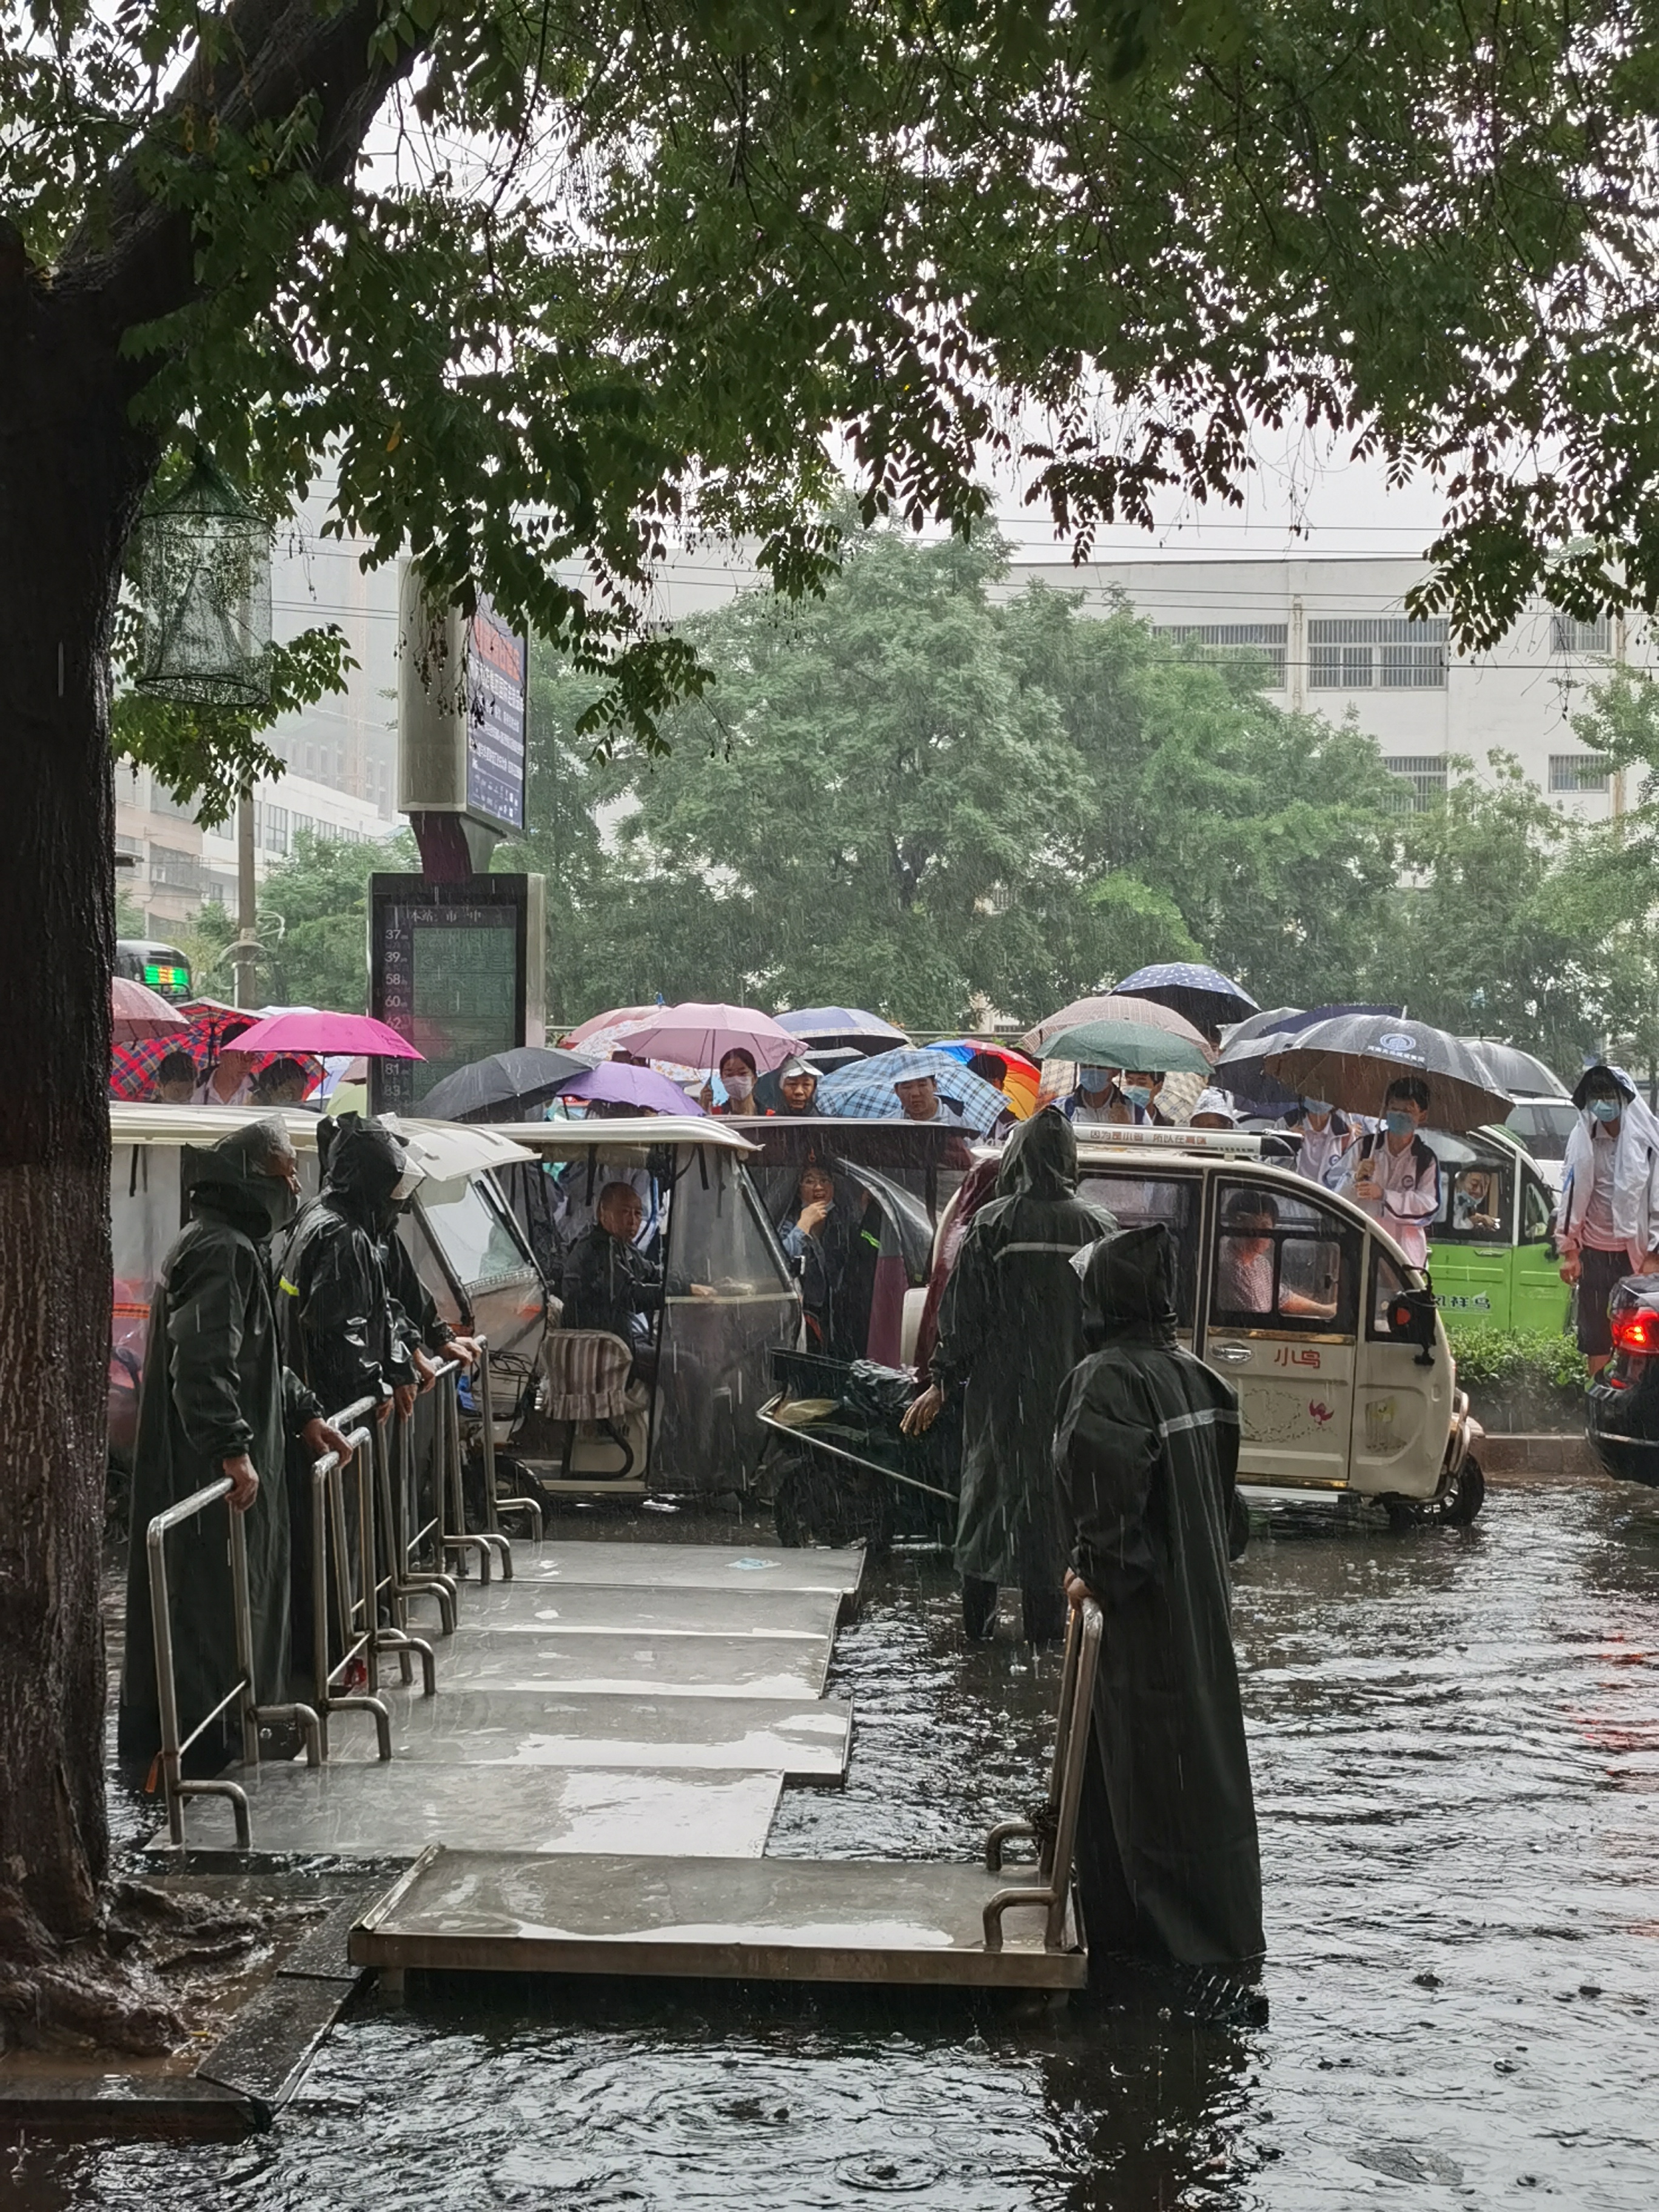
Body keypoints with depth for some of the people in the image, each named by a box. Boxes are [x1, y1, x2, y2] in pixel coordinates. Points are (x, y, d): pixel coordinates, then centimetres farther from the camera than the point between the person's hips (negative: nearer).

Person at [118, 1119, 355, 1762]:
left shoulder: (242, 1246, 18)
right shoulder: (222, 1251, -18)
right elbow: (202, 1360, -29)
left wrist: (304, 1413, 21)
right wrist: (233, 1448, -33)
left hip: (229, 1466, 11)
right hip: (209, 1469, -11)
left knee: (246, 1586, 16)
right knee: (212, 1595, -6)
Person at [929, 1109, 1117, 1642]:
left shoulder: (991, 1224, -8)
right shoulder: (1097, 1227, -2)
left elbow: (961, 1310, -6)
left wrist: (949, 1375, 4)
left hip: (1000, 1384, -1)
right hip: (1069, 1387, 1)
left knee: (988, 1485, 11)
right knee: (1056, 1488, 8)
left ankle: (978, 1610, 17)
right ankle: (1045, 1612, 8)